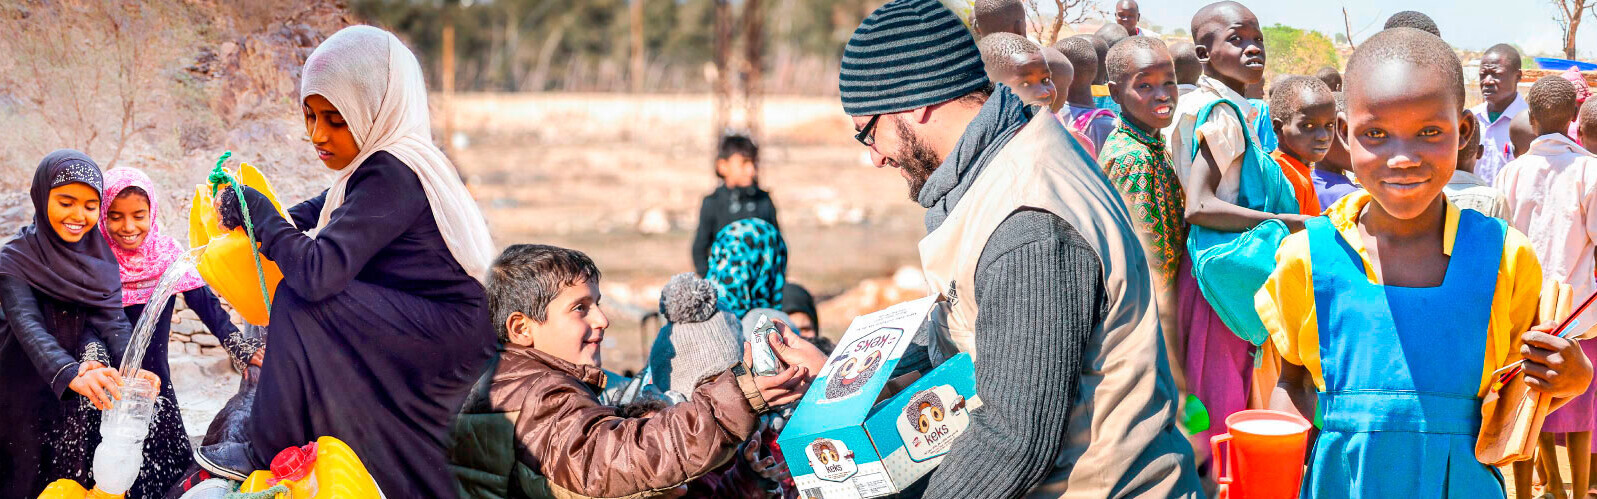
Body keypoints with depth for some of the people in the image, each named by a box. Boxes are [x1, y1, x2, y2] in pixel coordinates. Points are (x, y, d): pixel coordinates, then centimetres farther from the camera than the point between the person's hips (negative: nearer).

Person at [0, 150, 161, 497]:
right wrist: (73, 375, -46)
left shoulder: (100, 255, 2)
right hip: (28, 400, -3)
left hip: (83, 403, 3)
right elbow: (28, 326, -27)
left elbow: (112, 319, -10)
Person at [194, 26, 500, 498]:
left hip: (454, 333, -11)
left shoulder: (393, 175, -22)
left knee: (301, 300, -20)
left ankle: (270, 458, -8)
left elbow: (319, 270, -30)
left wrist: (256, 209, -16)